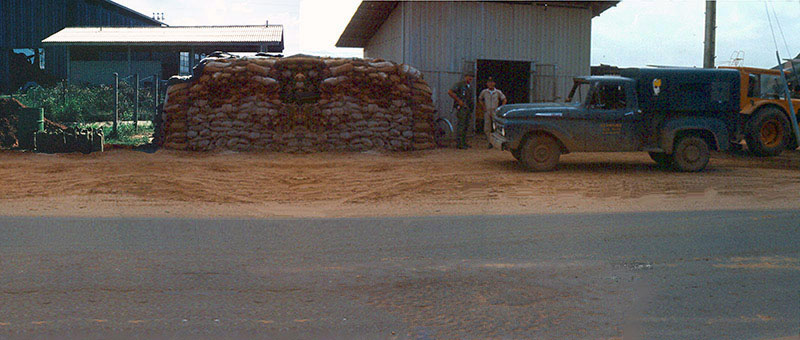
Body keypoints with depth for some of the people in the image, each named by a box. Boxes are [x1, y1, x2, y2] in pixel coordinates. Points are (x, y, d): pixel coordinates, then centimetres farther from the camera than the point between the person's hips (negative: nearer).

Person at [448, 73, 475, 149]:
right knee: (461, 125, -11)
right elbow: (450, 92, -18)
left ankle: (464, 142, 17)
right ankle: (460, 144, -11)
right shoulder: (459, 84, -8)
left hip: (467, 108, 9)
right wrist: (459, 100, -19)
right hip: (461, 107, -9)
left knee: (466, 125, 10)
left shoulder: (470, 86, 17)